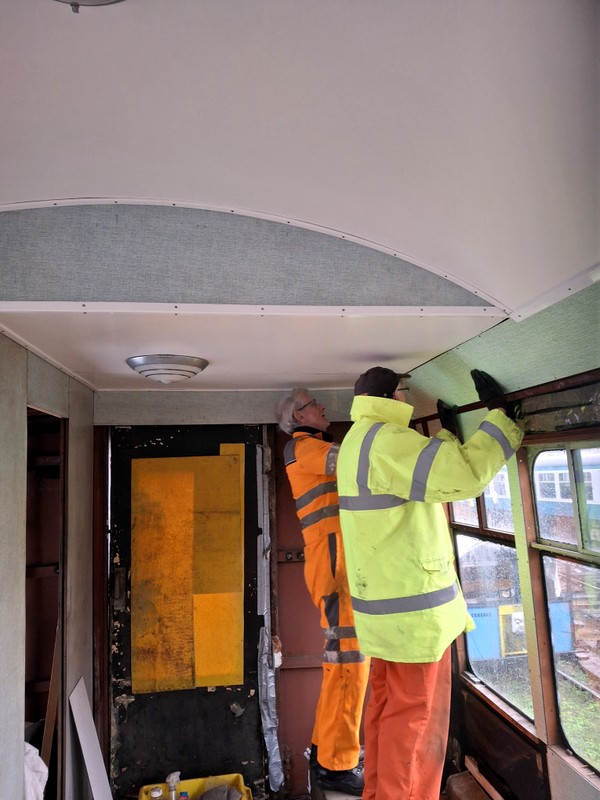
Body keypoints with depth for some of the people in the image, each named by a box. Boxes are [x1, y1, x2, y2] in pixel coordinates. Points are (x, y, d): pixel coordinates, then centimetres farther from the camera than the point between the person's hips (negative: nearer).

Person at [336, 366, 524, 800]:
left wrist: (447, 432, 21)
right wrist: (499, 414, -16)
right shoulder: (385, 440, -21)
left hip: (385, 601, 10)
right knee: (414, 716, 6)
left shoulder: (358, 441, 12)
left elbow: (432, 474, 21)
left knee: (386, 705, 21)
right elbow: (465, 474, -27)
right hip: (413, 606, -10)